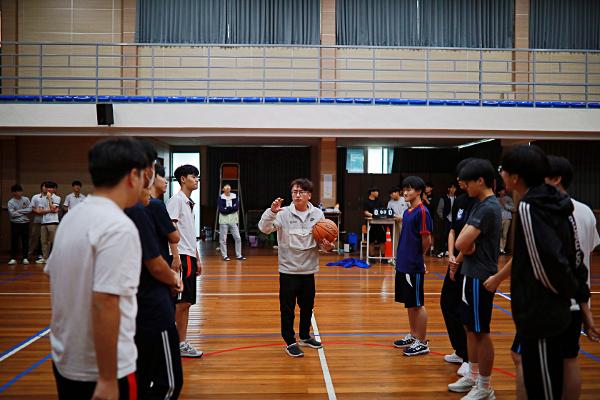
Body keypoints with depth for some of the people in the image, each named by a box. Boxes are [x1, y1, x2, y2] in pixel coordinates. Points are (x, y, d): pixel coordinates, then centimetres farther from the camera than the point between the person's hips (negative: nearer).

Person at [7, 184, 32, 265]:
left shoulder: (26, 199, 3)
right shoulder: (10, 202, -3)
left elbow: (30, 209, -7)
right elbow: (12, 214, -12)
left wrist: (18, 211, -8)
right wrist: (24, 211, -8)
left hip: (25, 223, 2)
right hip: (15, 223, -2)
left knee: (25, 241, 4)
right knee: (14, 241, 1)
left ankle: (24, 258, 12)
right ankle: (13, 258, 7)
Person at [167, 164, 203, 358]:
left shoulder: (190, 202, 19)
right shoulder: (176, 200, -8)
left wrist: (197, 259, 21)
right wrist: (176, 256, -22)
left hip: (190, 256, 9)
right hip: (181, 256, -9)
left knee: (186, 303, 10)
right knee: (181, 303, -6)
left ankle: (182, 343, 17)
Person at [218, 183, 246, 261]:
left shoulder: (234, 196, 7)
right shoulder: (221, 197, -1)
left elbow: (236, 207, -6)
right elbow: (221, 210, -12)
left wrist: (227, 208, -13)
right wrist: (232, 208, -11)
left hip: (233, 220, 3)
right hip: (224, 220, -3)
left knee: (238, 238, 2)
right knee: (223, 239, 0)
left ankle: (238, 255, 11)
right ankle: (225, 256, 10)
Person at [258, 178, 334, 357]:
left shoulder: (318, 214, 0)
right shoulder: (283, 213, -9)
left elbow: (323, 241, 4)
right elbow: (264, 228, -20)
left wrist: (328, 246, -18)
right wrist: (271, 212, -36)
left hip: (309, 269, 3)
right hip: (288, 269, -3)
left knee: (307, 306, 18)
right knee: (288, 308, 4)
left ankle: (305, 336, 37)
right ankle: (290, 342, 19)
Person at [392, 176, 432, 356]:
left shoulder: (422, 212, -14)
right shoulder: (407, 212, 12)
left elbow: (427, 240, -14)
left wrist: (418, 256, 0)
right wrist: (402, 256, 10)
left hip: (414, 267, -8)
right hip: (403, 265, 8)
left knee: (418, 304, 1)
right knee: (409, 304, 17)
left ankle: (422, 343, 11)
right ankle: (413, 336, 29)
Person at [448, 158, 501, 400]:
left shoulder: (488, 208, -20)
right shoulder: (482, 205, 11)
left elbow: (462, 243, -24)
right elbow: (463, 241, 12)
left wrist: (467, 245, -5)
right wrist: (468, 247, -7)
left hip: (480, 278, -10)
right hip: (473, 274, 10)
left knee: (481, 332, 1)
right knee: (471, 328, 18)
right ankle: (473, 376, 31)